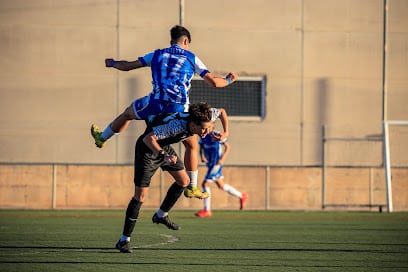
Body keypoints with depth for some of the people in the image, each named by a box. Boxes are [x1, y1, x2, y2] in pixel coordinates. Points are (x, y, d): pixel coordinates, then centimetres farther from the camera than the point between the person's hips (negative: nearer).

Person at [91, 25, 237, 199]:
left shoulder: (157, 55, 15)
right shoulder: (192, 58, 10)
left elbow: (127, 66, 19)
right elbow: (213, 82, 6)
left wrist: (112, 63, 41)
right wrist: (228, 80, 28)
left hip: (155, 104, 1)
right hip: (179, 109, -1)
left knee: (127, 114, 33)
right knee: (192, 145, 18)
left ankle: (101, 138, 52)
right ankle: (191, 188, 19)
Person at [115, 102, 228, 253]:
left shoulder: (205, 118, -19)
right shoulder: (176, 125, -40)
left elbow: (222, 111, 3)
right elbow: (148, 138, -41)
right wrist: (164, 155, -52)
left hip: (164, 147, 8)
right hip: (147, 148, -8)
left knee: (184, 181, 11)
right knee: (140, 194, -11)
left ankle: (161, 215, 31)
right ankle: (124, 240, -4)